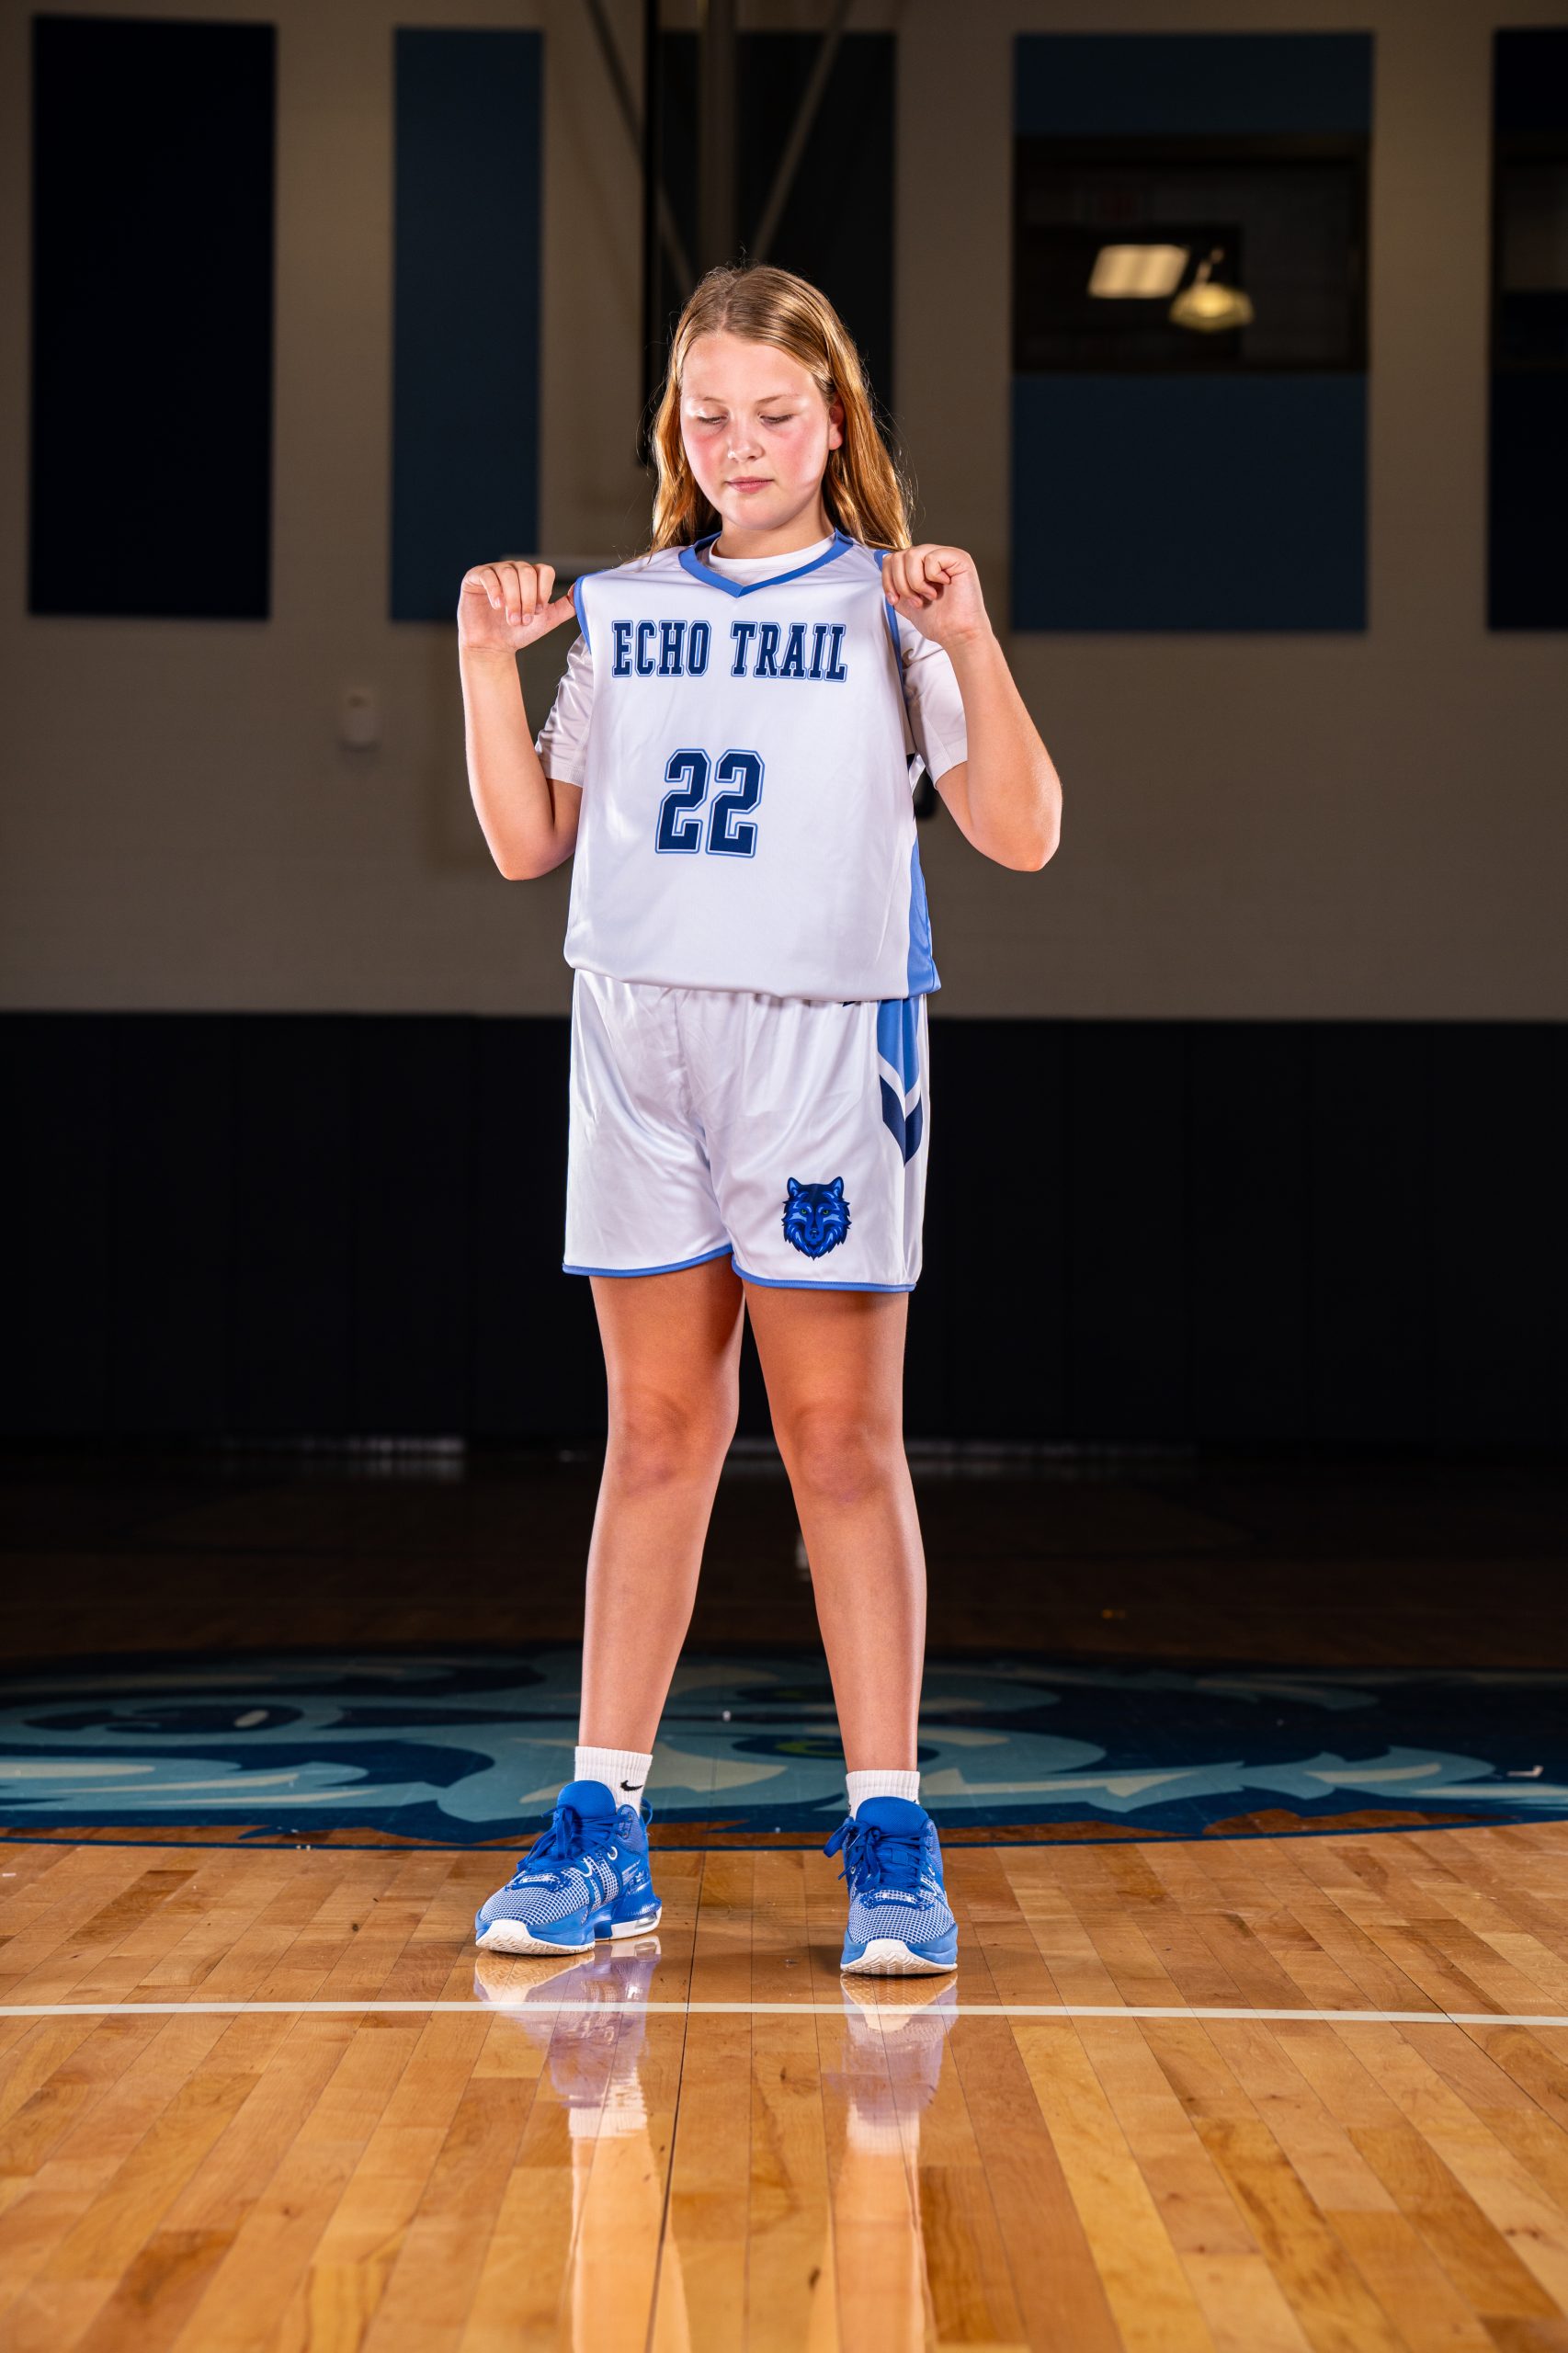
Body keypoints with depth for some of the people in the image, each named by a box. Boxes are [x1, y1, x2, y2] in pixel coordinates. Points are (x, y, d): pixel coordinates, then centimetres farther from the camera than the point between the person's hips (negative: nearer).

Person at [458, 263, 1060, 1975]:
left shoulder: (893, 608, 4)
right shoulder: (615, 611, 14)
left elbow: (1021, 835, -4)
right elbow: (528, 844, 14)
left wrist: (972, 645, -15)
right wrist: (487, 662, 3)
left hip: (826, 1035, -3)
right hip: (636, 1040, 3)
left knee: (841, 1439, -2)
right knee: (656, 1435, 6)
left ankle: (890, 1836, 4)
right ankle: (603, 1825, 11)